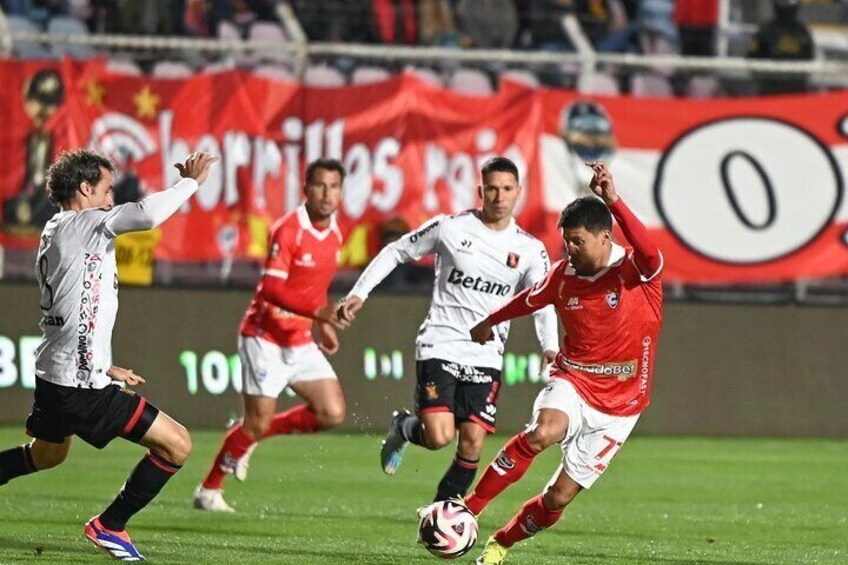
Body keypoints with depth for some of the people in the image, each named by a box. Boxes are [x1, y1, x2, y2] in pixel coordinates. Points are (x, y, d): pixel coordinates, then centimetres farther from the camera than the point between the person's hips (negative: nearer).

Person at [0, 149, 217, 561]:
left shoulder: (53, 233, 17)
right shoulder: (81, 225, -13)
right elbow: (149, 214, -27)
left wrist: (104, 367, 27)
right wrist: (191, 181, -11)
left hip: (54, 374, 10)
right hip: (81, 385, -10)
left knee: (47, 455, 34)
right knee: (177, 445, -6)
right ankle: (108, 526, 4)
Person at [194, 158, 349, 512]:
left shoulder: (334, 234, 6)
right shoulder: (288, 230, -18)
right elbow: (272, 287, -27)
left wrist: (324, 324, 16)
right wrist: (316, 310, -36)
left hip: (300, 342, 7)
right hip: (266, 338, -7)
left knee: (333, 413, -5)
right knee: (257, 422, -6)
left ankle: (254, 435, 15)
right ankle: (209, 490, 13)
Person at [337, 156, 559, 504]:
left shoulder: (530, 250, 3)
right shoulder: (450, 228, -2)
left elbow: (543, 303, -5)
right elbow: (396, 252, 9)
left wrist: (550, 349, -23)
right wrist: (359, 294, 2)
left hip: (486, 357, 3)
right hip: (439, 348, -3)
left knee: (472, 444, -5)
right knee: (439, 437, -17)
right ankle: (403, 428, 19)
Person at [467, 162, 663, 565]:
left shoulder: (636, 272, -14)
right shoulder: (564, 275, -1)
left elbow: (650, 254, -39)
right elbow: (530, 300, 21)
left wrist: (613, 202, -50)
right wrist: (489, 322, 38)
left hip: (618, 407, -1)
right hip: (572, 383, 2)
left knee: (559, 498, -1)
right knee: (543, 432, -34)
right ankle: (468, 509, -23)